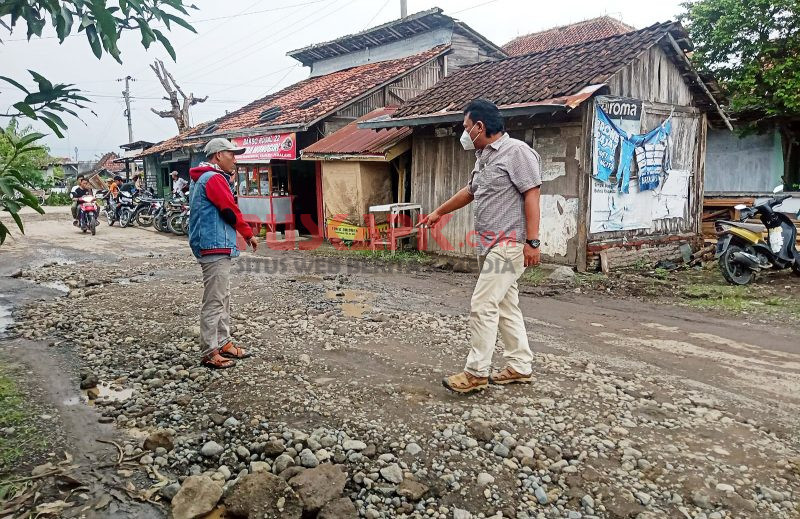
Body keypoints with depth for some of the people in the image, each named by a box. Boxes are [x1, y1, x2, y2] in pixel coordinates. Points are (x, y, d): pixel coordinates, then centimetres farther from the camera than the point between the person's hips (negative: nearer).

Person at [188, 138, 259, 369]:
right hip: (216, 248, -11)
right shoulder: (215, 178, -13)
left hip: (212, 248, 11)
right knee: (214, 302, -6)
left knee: (223, 299, 16)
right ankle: (210, 353, -1)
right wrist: (249, 235, -3)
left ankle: (223, 343, 25)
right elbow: (231, 211, -15)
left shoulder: (203, 178, 20)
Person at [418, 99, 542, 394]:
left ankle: (476, 373, -1)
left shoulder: (516, 151, -10)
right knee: (506, 306, 11)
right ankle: (521, 367, 20)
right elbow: (470, 192, 31)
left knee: (482, 305, -10)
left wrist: (532, 241, -20)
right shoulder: (483, 157, 17)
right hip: (490, 245, 9)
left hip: (508, 245, -9)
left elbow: (532, 195, -15)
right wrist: (439, 212, 40)